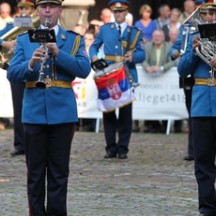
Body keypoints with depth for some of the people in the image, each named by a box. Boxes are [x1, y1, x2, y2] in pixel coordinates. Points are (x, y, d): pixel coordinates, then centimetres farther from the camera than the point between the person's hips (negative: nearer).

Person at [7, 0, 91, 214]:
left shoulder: (74, 40, 5)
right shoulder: (24, 40, 9)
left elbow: (84, 70, -9)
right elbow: (12, 74, -1)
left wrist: (58, 53, -20)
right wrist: (30, 64, -20)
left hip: (62, 113, -1)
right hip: (34, 112, 1)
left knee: (59, 172, 2)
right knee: (35, 171, 4)